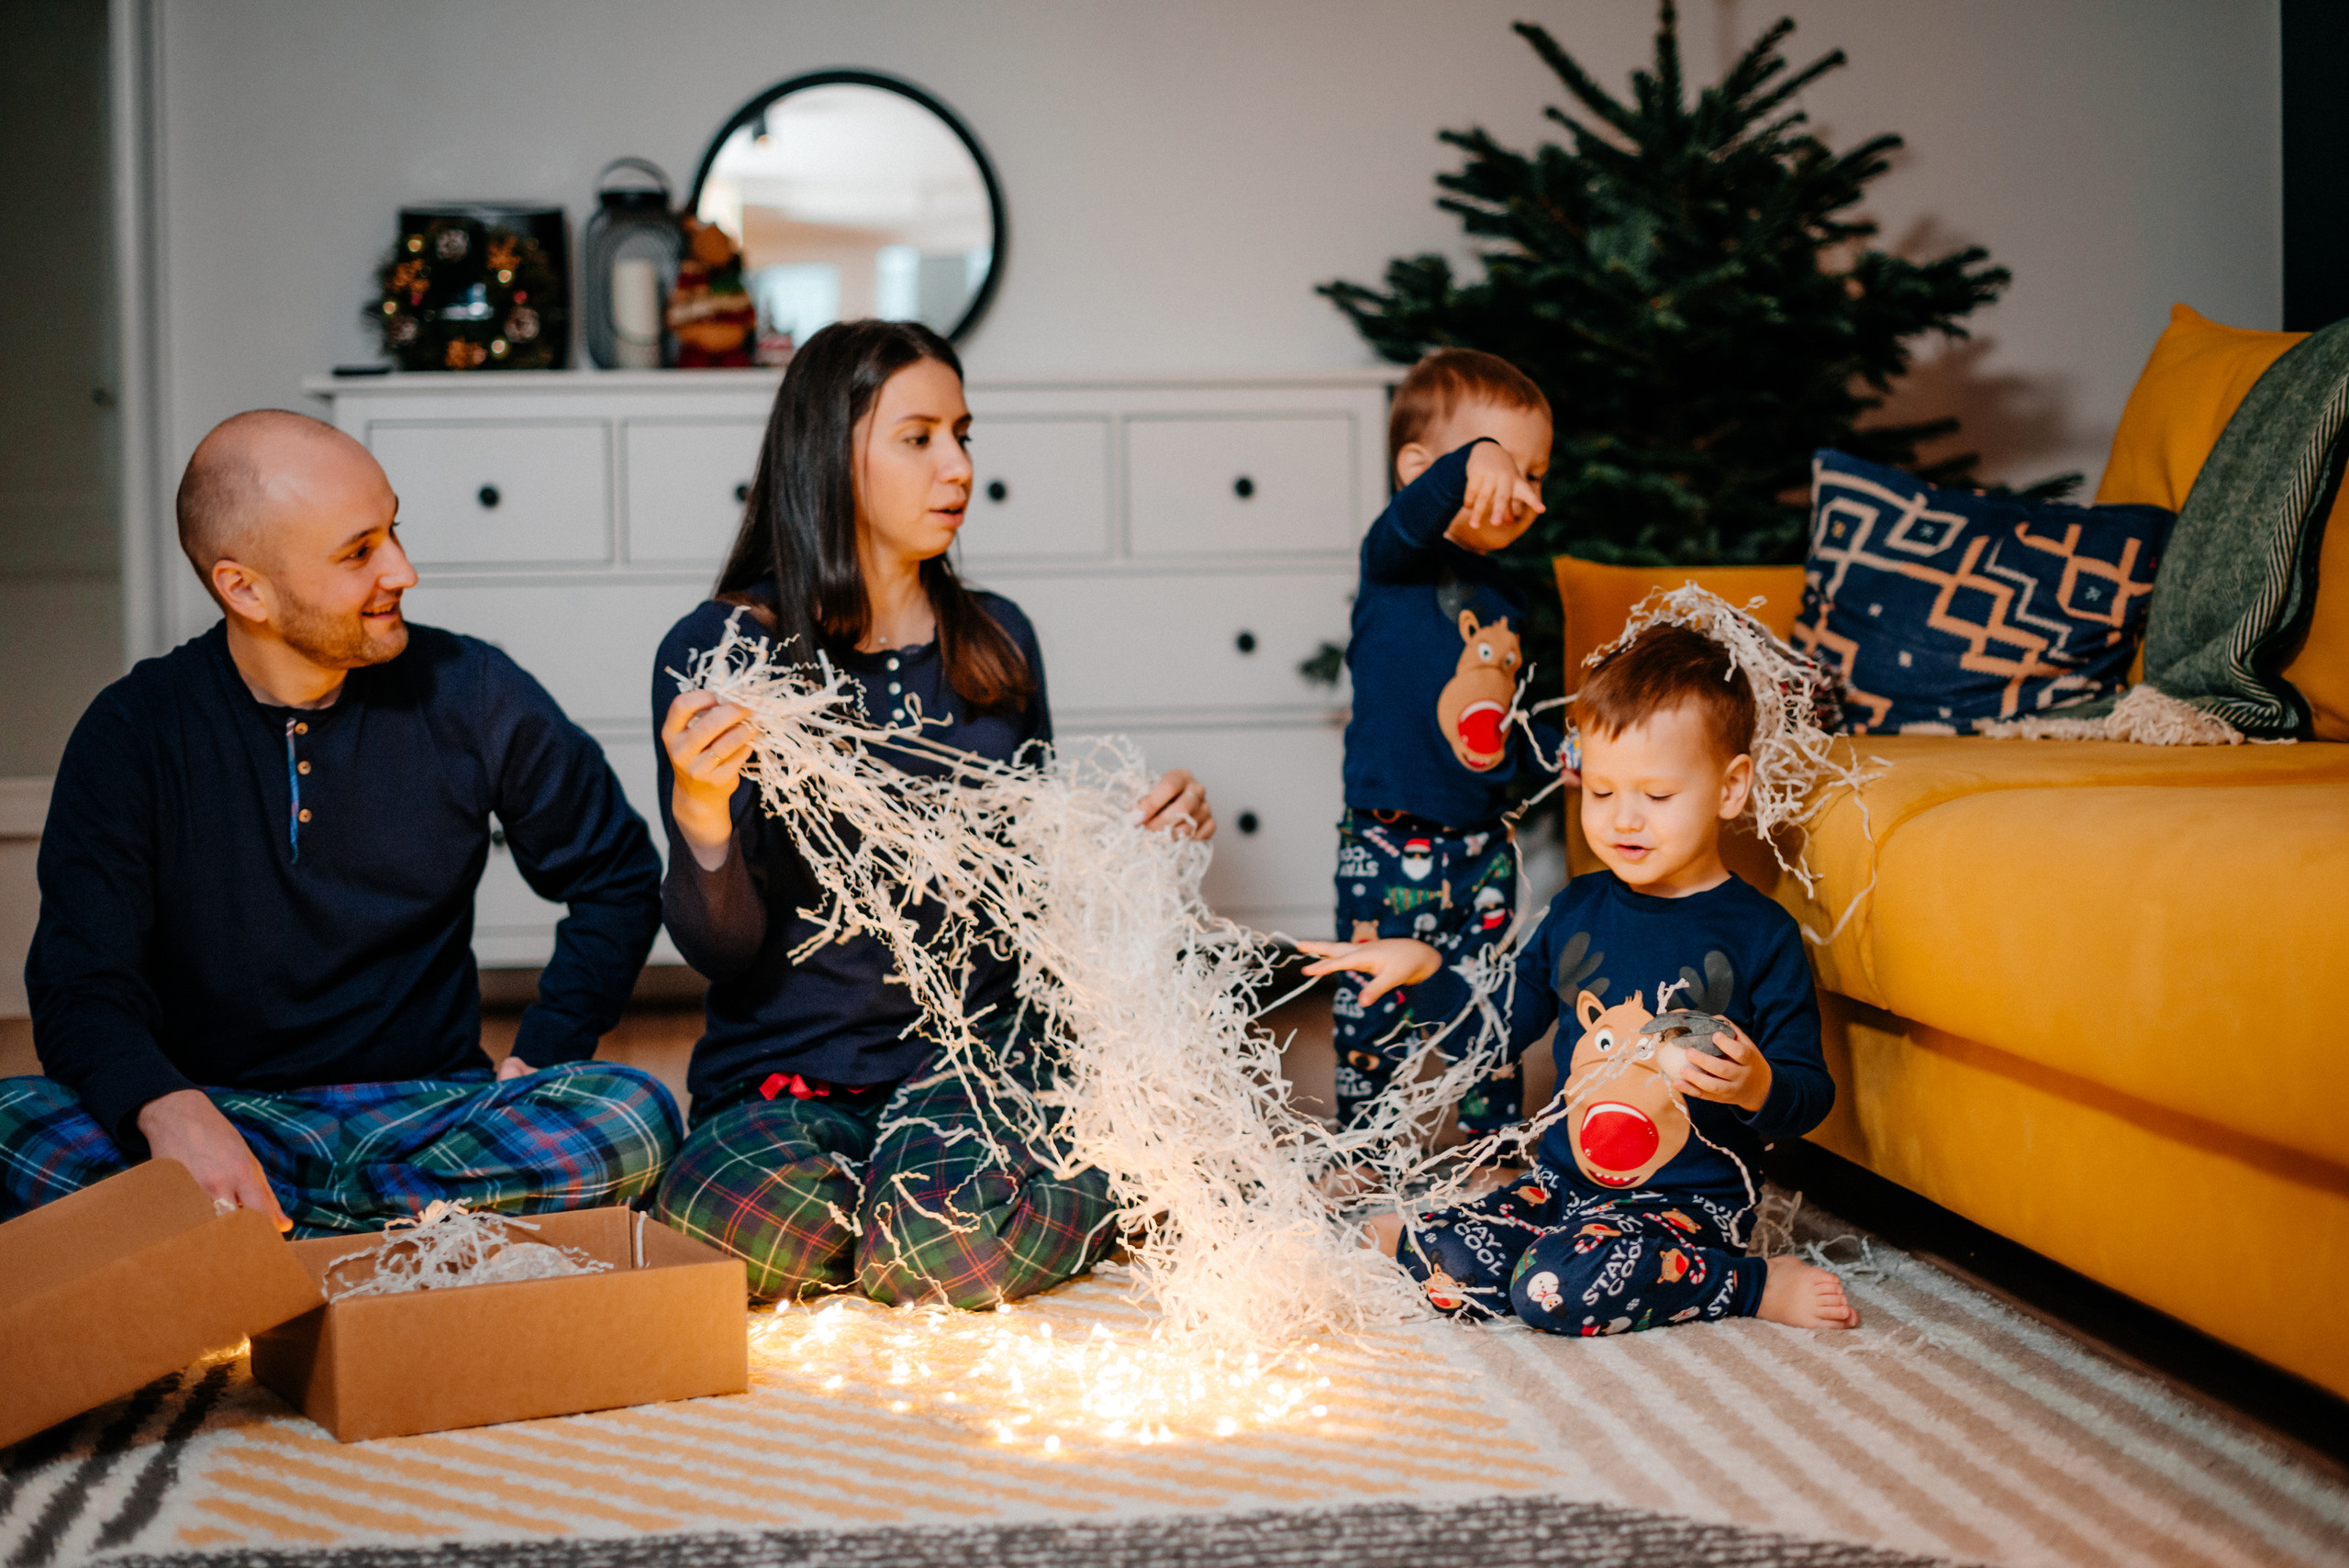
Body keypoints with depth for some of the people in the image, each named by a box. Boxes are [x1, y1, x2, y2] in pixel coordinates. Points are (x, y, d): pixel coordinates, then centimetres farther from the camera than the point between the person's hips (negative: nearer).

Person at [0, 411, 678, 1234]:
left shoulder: (469, 693, 1)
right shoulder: (131, 732, -2)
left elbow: (619, 878, 13)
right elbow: (82, 989, -9)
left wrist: (538, 1063, -2)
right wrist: (168, 1111, -32)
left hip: (429, 1116, 2)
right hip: (220, 1112, -2)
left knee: (633, 1118, -29)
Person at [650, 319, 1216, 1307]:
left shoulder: (996, 641, 10)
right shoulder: (719, 650, -3)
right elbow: (721, 948, -7)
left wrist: (1136, 838, 0)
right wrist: (698, 810, -26)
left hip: (974, 1043, 2)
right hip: (789, 1067, -1)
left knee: (960, 1246, -31)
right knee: (754, 1222, -35)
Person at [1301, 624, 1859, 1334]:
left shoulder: (1758, 934, -7)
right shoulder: (1579, 910, 9)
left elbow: (1809, 1095, -6)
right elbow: (1504, 1022, 21)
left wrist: (1756, 1087, -29)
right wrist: (1424, 966, 6)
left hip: (1688, 1199, -7)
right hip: (1565, 1177, 7)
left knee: (1553, 1286, -32)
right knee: (1427, 1254, -13)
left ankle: (1756, 1285, -9)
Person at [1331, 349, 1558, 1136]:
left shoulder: (1503, 598, 13)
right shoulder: (1396, 561, -9)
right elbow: (1416, 511, -35)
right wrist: (1475, 465, -55)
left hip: (1480, 844, 6)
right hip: (1388, 845, -6)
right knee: (1377, 1011, 3)